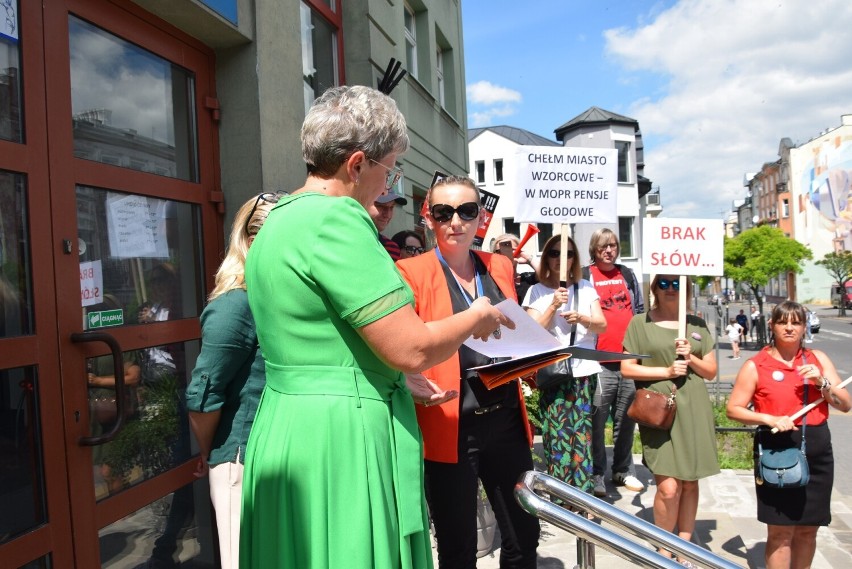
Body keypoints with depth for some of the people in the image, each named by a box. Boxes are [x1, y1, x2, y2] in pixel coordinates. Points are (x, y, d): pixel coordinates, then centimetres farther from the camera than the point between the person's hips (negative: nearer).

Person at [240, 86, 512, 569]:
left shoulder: (279, 220, 13)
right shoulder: (336, 218, -18)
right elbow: (411, 348, -22)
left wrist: (400, 380, 19)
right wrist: (478, 318, -3)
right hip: (343, 439, -10)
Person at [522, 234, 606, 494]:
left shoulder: (585, 287, 10)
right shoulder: (536, 291, 2)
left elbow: (602, 325, 2)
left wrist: (580, 317, -18)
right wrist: (554, 305, -18)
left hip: (584, 371, 2)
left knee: (582, 434, 0)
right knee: (557, 434, -4)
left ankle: (582, 496, 10)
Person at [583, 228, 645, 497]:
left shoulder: (628, 275, 15)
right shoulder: (585, 276, 1)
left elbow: (640, 311, 20)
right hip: (599, 361, -4)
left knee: (627, 419, 11)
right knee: (596, 419, -3)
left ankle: (623, 470, 24)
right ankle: (595, 473, 9)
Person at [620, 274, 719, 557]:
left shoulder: (697, 325, 12)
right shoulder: (640, 323, 2)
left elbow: (711, 371, 12)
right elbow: (627, 368, -2)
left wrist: (691, 358, -7)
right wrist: (666, 371, -12)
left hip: (693, 411, 4)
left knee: (690, 482, 9)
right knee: (668, 486, -9)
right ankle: (664, 551, 12)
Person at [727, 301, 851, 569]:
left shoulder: (818, 359, 8)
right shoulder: (755, 366, -4)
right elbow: (733, 409, -3)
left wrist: (822, 382, -11)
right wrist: (770, 419, -17)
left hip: (817, 453, 4)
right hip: (777, 453, -4)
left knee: (808, 529, 13)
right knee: (780, 532, 0)